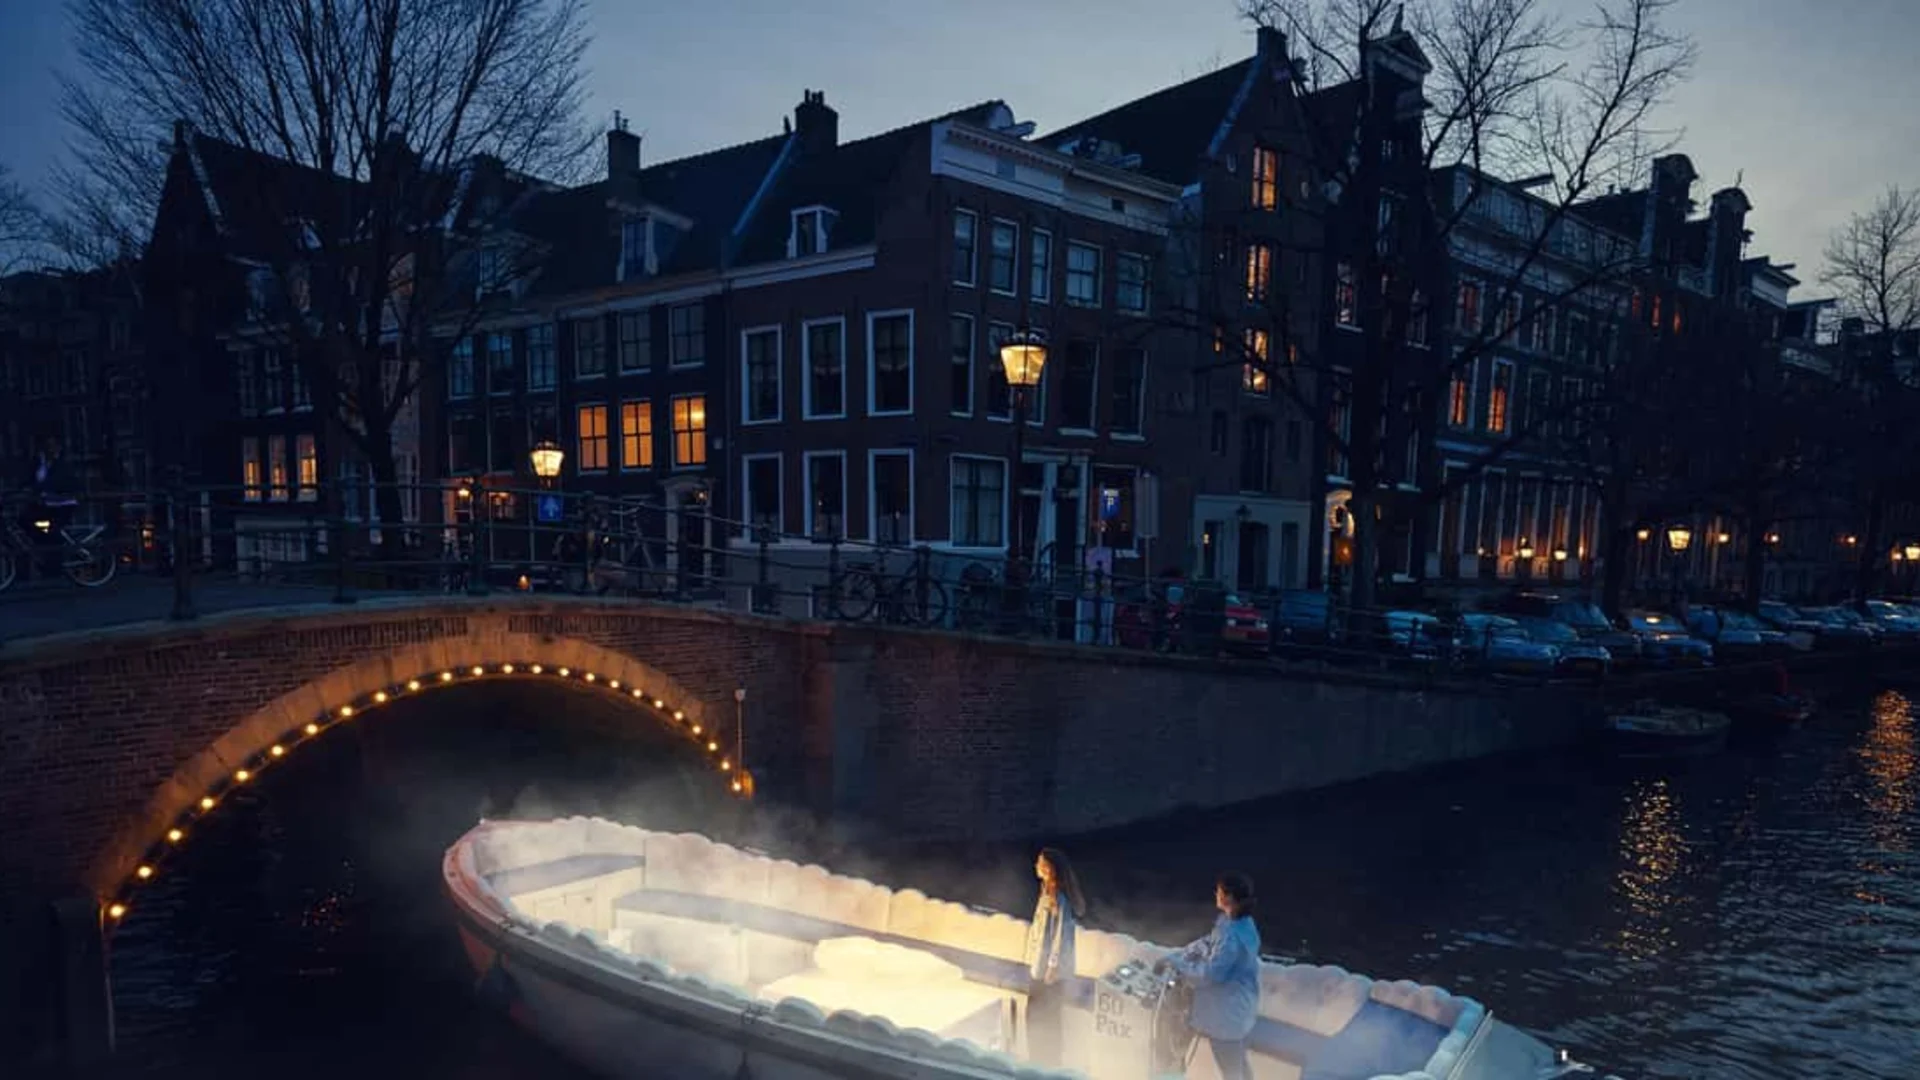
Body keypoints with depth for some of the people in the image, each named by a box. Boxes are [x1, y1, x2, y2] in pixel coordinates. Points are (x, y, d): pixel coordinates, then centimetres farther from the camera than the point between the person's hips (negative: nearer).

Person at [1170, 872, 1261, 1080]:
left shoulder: (1232, 934, -32)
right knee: (1239, 1062, 27)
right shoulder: (1240, 922, -2)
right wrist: (1179, 955, 7)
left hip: (1227, 1010, -9)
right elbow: (1210, 943, 12)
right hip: (1239, 1004, 9)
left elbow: (1211, 973, -27)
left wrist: (1178, 965, -15)